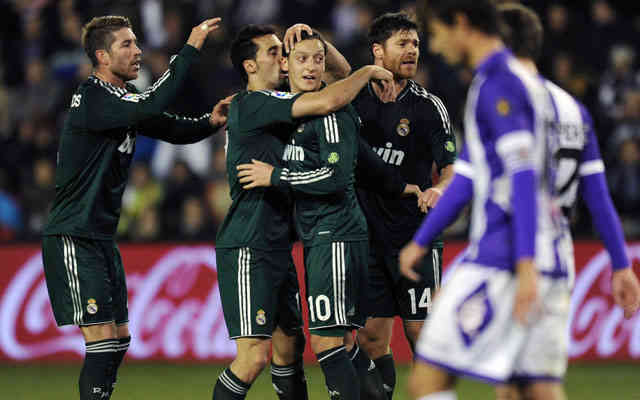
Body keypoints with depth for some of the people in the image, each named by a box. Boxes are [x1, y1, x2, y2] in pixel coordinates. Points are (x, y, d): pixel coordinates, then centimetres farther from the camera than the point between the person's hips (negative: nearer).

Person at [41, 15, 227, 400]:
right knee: (102, 339, -13)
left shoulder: (125, 96, 13)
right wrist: (190, 49, -29)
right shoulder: (92, 98, -17)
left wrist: (210, 122, -5)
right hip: (74, 238, -10)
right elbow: (151, 107, -32)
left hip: (102, 237, 10)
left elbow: (173, 129, 16)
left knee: (119, 338, 12)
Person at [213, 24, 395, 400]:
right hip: (248, 250, -10)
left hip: (277, 248, 10)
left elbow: (340, 81, 24)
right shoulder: (252, 104, -13)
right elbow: (328, 102, -22)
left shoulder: (276, 107, 17)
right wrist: (370, 71, -7)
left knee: (290, 345, 14)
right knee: (254, 355, -14)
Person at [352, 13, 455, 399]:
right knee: (372, 339, 3)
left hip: (416, 236, -3)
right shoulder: (358, 95, 3)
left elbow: (453, 171, -7)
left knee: (423, 335, -5)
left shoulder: (428, 106, -5)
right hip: (367, 236, 3)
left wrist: (440, 188, -30)